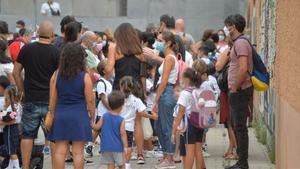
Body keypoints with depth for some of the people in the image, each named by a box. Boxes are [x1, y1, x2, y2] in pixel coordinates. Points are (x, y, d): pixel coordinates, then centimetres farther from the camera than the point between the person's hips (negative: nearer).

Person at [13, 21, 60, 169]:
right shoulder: (55, 52, -8)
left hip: (31, 101, 2)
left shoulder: (26, 49, 0)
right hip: (51, 101, -2)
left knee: (27, 135, 9)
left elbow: (16, 72, 5)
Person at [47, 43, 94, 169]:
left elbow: (52, 99, 3)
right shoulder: (85, 77, -6)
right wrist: (92, 116, 8)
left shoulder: (56, 75, 0)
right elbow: (90, 100, -4)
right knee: (78, 152, 1)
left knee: (60, 151, 4)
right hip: (79, 116, -2)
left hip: (60, 115, 2)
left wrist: (52, 115, 14)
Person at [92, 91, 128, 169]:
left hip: (106, 147, 2)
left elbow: (97, 127, 1)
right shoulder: (121, 120, -9)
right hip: (118, 148, -2)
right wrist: (125, 147, -10)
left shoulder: (104, 116, -1)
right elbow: (123, 134, -12)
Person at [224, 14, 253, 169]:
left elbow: (243, 68, -25)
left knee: (240, 127, -7)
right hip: (237, 91, 10)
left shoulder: (241, 43, -15)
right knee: (237, 127, 14)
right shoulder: (237, 42, 17)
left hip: (240, 91, -10)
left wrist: (234, 88, -18)